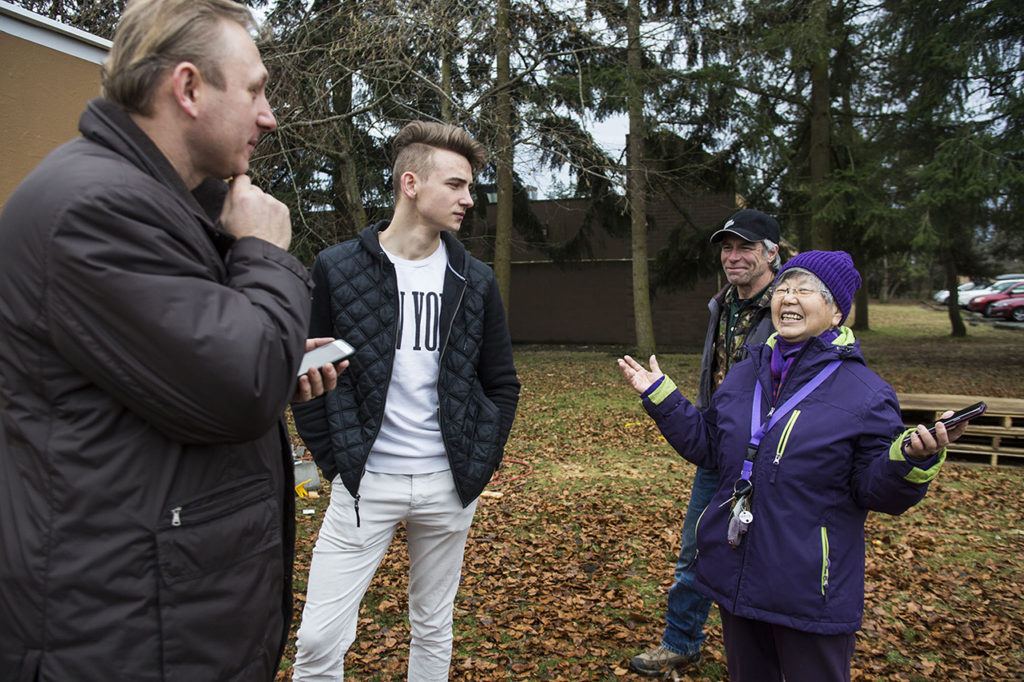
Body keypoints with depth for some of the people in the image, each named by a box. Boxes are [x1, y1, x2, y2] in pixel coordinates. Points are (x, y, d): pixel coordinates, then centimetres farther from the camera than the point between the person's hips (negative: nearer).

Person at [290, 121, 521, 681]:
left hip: (448, 486, 3)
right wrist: (335, 461, -5)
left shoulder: (475, 280, 2)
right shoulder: (338, 267, -6)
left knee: (433, 628, 16)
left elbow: (501, 383, 8)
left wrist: (479, 465, 2)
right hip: (365, 483, -2)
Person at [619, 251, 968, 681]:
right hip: (734, 579, 5)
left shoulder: (865, 393, -11)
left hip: (811, 594, -5)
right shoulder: (743, 376, 5)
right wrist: (660, 396, 8)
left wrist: (912, 458, -32)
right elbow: (707, 447, 12)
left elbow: (877, 491, -13)